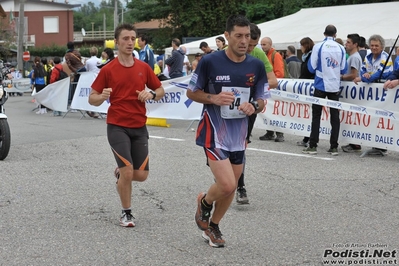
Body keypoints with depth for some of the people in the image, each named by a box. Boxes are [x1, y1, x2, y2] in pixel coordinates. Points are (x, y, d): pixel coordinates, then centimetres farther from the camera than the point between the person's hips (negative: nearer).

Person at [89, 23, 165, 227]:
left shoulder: (143, 67, 5)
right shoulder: (108, 70, -4)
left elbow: (160, 90, 14)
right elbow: (92, 99, 0)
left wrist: (152, 94, -9)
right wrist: (102, 96, -22)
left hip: (139, 127, 4)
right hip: (117, 126, -3)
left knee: (141, 175, 1)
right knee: (128, 171, -13)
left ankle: (120, 174, 37)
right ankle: (126, 213, 9)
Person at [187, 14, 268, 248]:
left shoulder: (257, 66, -2)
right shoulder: (210, 62, -12)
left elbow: (262, 100, 7)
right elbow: (192, 92, -2)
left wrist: (254, 106, -16)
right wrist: (213, 98, -20)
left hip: (239, 134, 5)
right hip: (214, 132, -5)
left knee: (231, 186, 13)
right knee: (227, 185, -16)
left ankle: (213, 226, 36)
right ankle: (205, 201, 19)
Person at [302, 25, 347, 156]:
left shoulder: (318, 47, -7)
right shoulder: (341, 48, 0)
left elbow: (311, 67, -3)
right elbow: (343, 70, 6)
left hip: (321, 85, -2)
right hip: (334, 86, 2)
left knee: (316, 115, 4)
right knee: (335, 116, 6)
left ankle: (313, 146, 2)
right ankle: (334, 147, 7)